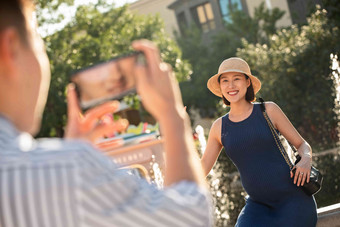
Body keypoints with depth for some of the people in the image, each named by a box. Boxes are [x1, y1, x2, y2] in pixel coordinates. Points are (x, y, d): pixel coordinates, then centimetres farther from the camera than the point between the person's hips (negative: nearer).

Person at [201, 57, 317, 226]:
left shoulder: (268, 110, 0)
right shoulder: (220, 127, 6)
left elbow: (302, 144, 5)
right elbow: (201, 169, 9)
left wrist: (306, 160, -15)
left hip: (293, 198, -2)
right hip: (258, 205, 2)